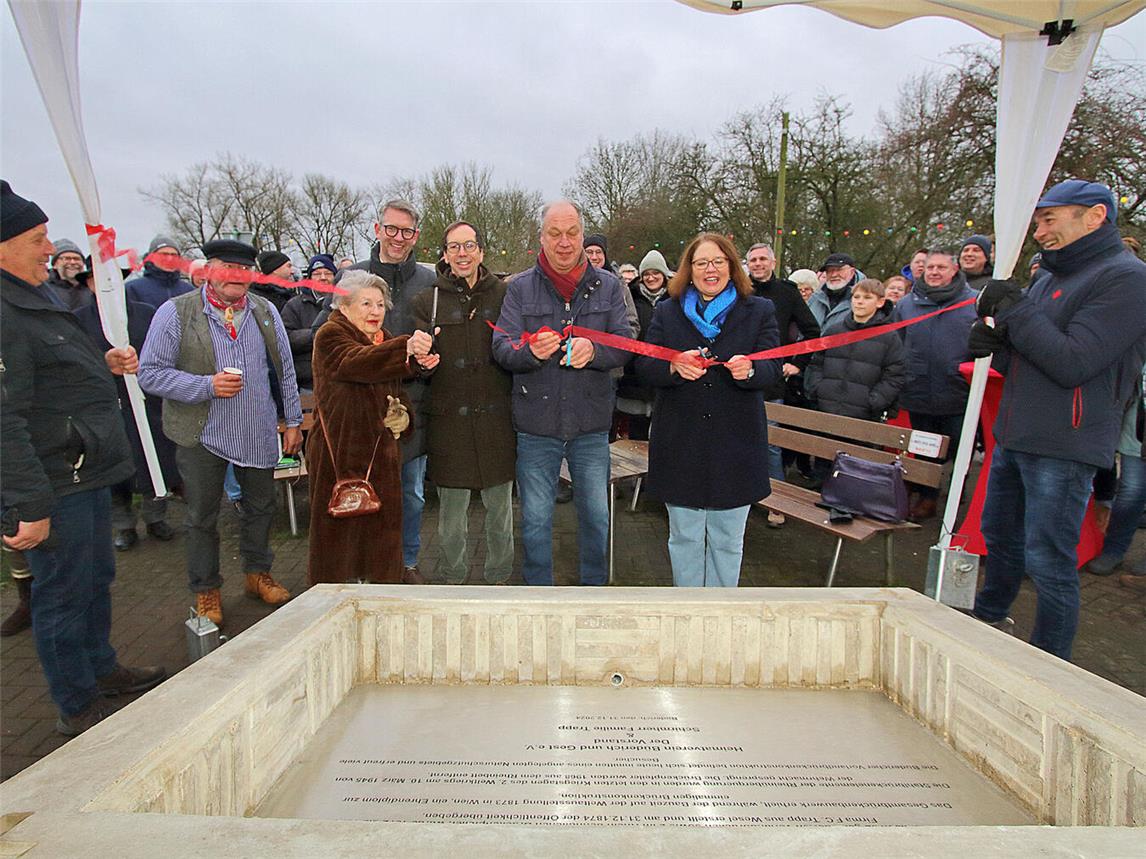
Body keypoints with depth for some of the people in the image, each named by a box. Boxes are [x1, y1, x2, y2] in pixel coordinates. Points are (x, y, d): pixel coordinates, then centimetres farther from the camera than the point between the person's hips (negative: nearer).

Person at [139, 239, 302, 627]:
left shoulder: (265, 311, 5)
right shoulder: (175, 313, -9)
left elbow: (285, 370, 9)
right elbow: (150, 373, -11)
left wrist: (293, 420, 8)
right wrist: (208, 386, -23)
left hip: (259, 433, 4)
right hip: (203, 434, -3)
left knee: (260, 506, 17)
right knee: (202, 517, 11)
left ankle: (258, 573, 38)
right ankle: (205, 591, 29)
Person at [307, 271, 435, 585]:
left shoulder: (383, 339, 17)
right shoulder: (330, 335, -6)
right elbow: (357, 362, -29)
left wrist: (401, 413, 4)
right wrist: (406, 348, -46)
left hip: (380, 450, 7)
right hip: (340, 450, -7)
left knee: (382, 530, 10)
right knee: (340, 528, -1)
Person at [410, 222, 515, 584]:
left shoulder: (504, 294, 4)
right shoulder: (427, 301, 5)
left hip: (497, 418, 0)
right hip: (449, 421, 0)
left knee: (500, 511, 12)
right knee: (451, 517, 10)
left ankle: (499, 578, 31)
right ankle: (452, 579, 30)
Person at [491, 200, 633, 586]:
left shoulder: (608, 285, 4)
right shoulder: (520, 287, 2)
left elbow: (626, 344, -2)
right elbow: (501, 347, -6)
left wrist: (593, 351, -24)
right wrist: (531, 351, -28)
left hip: (591, 424, 1)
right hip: (537, 424, -1)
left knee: (596, 513, 14)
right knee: (535, 517, 11)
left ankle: (594, 584, 36)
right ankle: (537, 587, 31)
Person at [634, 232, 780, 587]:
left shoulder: (759, 311, 5)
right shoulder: (667, 312, 8)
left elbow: (773, 368, -4)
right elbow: (643, 365, -1)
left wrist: (750, 370, -28)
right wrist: (673, 366, -24)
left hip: (735, 444, 0)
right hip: (680, 443, 1)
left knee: (728, 540, 11)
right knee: (684, 537, 12)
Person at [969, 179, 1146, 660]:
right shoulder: (1049, 279, 16)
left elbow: (1072, 362, -22)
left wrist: (1013, 309, -16)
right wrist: (994, 343, -2)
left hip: (1063, 449, -9)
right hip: (1013, 439, 9)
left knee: (1047, 562, -2)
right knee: (1000, 536, 22)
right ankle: (989, 619, 41)